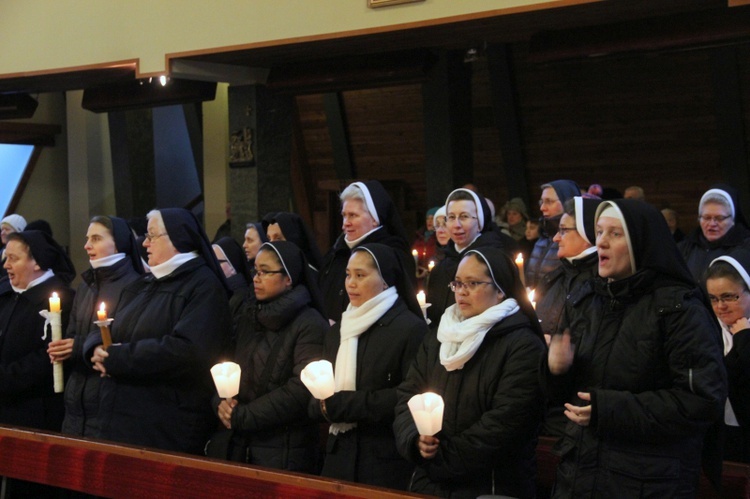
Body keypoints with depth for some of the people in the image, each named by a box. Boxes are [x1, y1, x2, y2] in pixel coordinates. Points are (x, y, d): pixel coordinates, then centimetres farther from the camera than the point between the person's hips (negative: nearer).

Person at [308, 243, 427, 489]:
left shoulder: (412, 329, -8)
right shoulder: (337, 331, 14)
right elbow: (316, 403, 15)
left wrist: (341, 404, -15)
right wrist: (323, 406, -10)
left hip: (388, 462, -6)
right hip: (339, 456, 6)